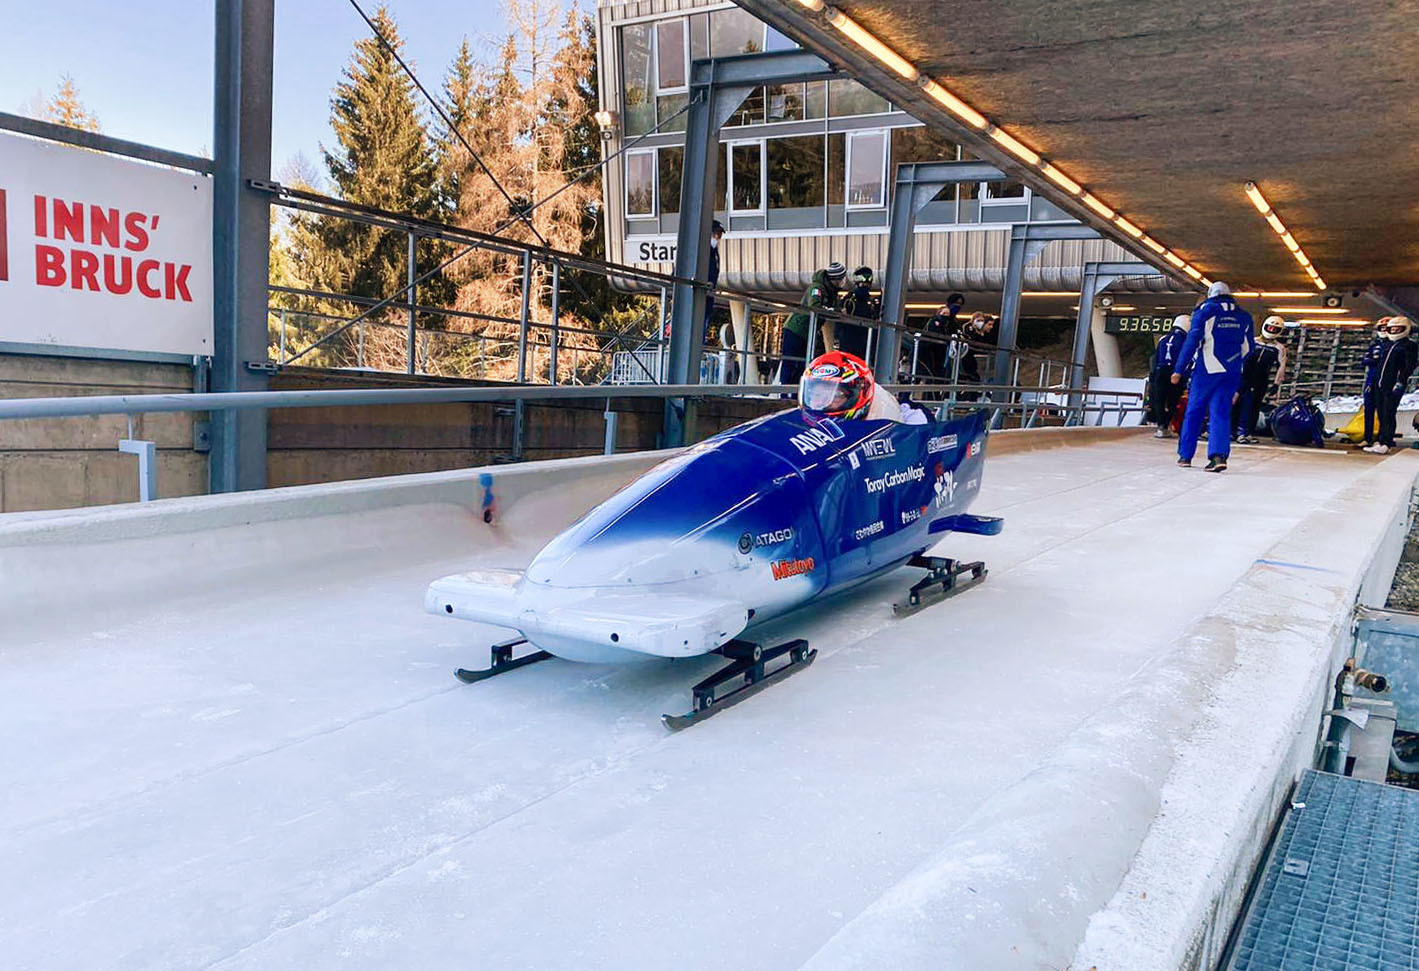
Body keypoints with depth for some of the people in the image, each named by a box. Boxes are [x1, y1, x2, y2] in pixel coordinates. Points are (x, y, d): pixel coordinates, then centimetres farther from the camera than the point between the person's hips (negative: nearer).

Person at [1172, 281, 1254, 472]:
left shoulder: (1204, 311, 0)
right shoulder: (1243, 316, 12)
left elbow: (1192, 342, -7)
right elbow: (1248, 348, 14)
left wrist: (1179, 370, -6)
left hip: (1207, 370, -3)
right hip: (1232, 373, 3)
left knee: (1194, 411, 6)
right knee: (1221, 413, 1)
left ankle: (1185, 455, 9)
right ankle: (1219, 454, -16)